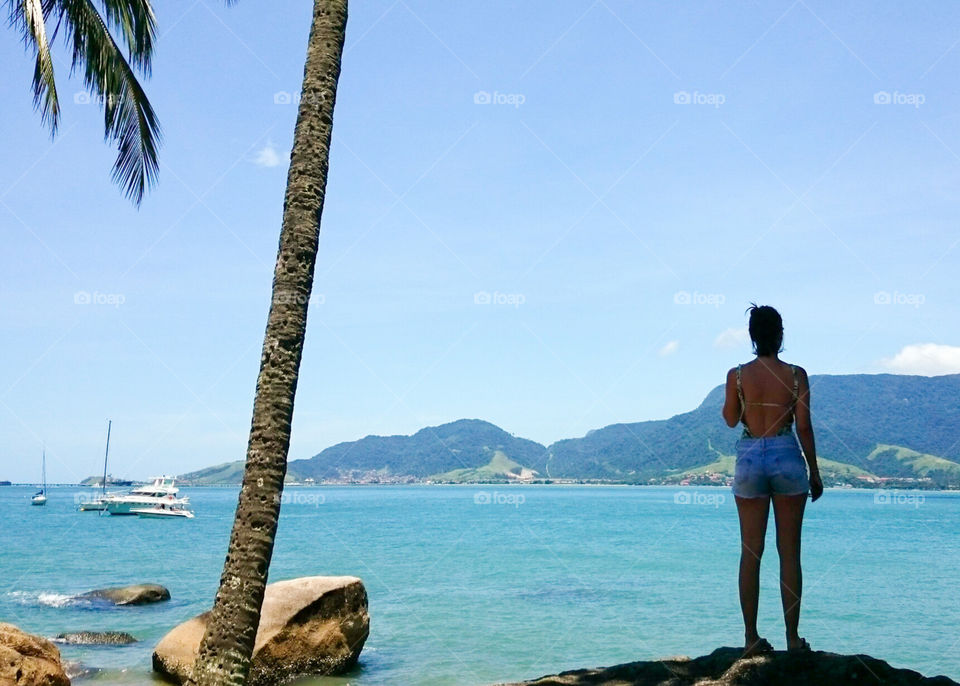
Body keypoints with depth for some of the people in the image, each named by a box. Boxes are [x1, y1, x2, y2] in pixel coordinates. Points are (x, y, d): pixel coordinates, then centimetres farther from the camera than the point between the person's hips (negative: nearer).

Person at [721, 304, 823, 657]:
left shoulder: (737, 375, -3)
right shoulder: (796, 374, -5)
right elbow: (804, 426, -4)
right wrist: (814, 472, 5)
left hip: (749, 459, 1)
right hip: (787, 457, -1)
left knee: (750, 551, 7)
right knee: (789, 552, 5)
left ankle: (751, 637, 7)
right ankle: (792, 638, 8)